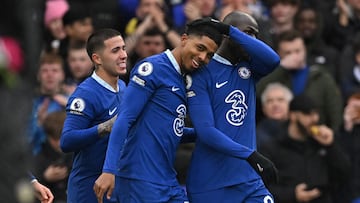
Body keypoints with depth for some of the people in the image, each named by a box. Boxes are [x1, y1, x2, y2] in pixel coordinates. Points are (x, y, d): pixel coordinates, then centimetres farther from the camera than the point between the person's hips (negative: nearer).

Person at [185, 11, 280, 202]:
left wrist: (229, 30, -15)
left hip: (249, 181, 5)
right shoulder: (201, 73, -7)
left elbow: (272, 59, -13)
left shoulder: (248, 68, 11)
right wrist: (250, 155, -24)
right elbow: (206, 131, -17)